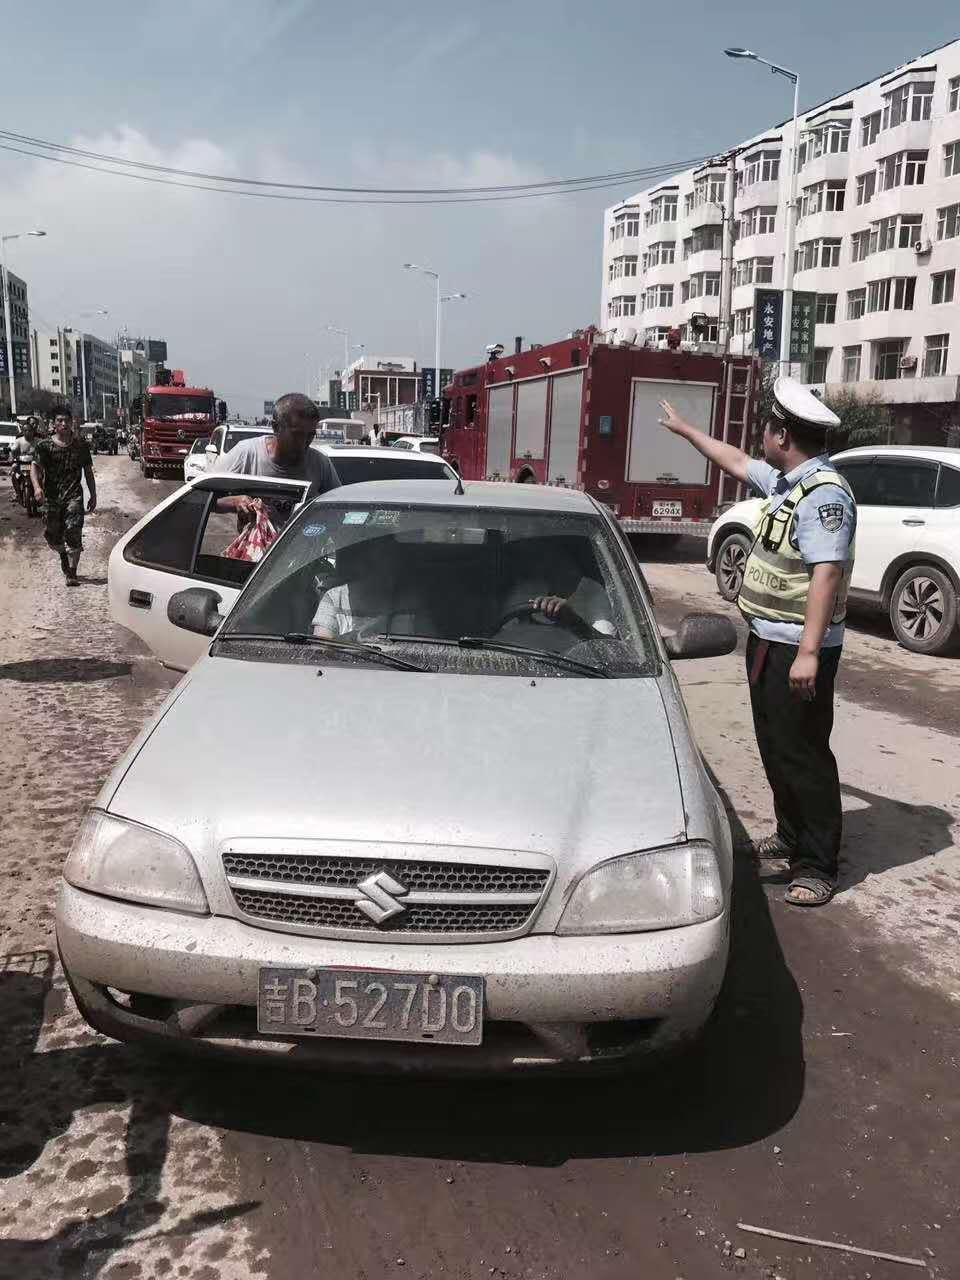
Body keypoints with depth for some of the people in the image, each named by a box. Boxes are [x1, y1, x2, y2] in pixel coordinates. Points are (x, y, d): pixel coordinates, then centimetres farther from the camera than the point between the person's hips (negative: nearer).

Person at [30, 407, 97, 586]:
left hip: (74, 495, -1)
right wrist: (37, 487, -28)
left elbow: (88, 471, 13)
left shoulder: (81, 445, 6)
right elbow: (35, 466, -10)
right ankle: (63, 553, 42)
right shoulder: (44, 445, 1)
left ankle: (72, 573, -7)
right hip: (51, 496, 1)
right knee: (51, 533, 7)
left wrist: (93, 495, 11)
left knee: (73, 531, -14)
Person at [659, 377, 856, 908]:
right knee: (775, 746, 17)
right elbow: (739, 462, 30)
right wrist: (685, 430, 39)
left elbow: (827, 573, -26)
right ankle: (791, 840, 31)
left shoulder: (824, 493, -19)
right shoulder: (787, 480, 11)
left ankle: (817, 865, 7)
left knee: (802, 753, -4)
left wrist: (809, 652, -31)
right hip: (768, 639, 10)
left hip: (798, 648, -10)